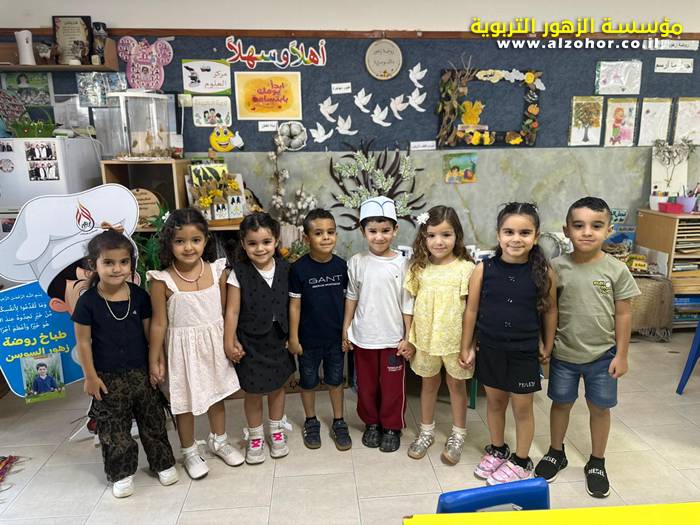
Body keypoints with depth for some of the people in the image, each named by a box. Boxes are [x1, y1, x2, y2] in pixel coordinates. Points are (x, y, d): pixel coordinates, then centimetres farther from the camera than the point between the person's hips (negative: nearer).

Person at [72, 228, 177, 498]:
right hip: (108, 377, -2)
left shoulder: (139, 295, -6)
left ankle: (163, 463, 31)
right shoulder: (88, 301, -12)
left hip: (141, 372, 2)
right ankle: (121, 473, 30)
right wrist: (90, 376, -5)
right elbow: (83, 341, -6)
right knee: (113, 429, 11)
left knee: (153, 421, 14)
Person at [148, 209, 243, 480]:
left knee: (217, 394, 20)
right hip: (183, 347, -3)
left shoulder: (216, 270, -9)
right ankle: (189, 452, 36)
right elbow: (159, 323, -9)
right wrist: (154, 359, -4)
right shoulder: (162, 280, -17)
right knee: (185, 402, 12)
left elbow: (225, 311, 2)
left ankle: (219, 440, 44)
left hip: (214, 343, 3)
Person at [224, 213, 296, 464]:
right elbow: (232, 311, -10)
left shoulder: (284, 269, -6)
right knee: (253, 391, 11)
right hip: (251, 341, -3)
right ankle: (255, 437, 33)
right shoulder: (239, 273, -14)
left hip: (278, 339, 3)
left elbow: (290, 305, 1)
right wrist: (230, 342, -9)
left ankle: (277, 431, 40)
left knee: (278, 386, 18)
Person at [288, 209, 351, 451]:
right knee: (308, 381, 15)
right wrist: (293, 337, -6)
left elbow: (348, 300, 1)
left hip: (336, 337, 2)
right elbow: (294, 305, -8)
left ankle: (339, 423, 33)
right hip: (308, 338, -1)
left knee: (335, 380, 16)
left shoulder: (341, 266, -7)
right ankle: (311, 422, 36)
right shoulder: (299, 268, -14)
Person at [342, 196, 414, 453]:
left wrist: (409, 338, -5)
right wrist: (346, 328, 7)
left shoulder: (401, 264, -9)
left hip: (393, 338, -2)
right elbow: (351, 297, 6)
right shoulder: (357, 262, -3)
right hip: (362, 336, 2)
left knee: (393, 386, 11)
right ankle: (371, 423, 37)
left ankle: (392, 427, 32)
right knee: (366, 384, 16)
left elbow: (407, 304, -5)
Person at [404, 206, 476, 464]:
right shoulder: (419, 267, -3)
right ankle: (426, 431, 38)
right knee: (428, 384, 19)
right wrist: (408, 338, 2)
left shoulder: (466, 268, -11)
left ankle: (458, 435, 33)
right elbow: (410, 304, 2)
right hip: (425, 338, 3)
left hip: (455, 339, -2)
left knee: (456, 385, 15)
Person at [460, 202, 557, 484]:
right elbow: (471, 310, -2)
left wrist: (547, 345, 9)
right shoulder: (484, 269, -11)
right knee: (494, 401, 19)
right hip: (490, 349, 1)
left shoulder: (543, 272, -12)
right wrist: (466, 347, 2)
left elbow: (549, 310, 2)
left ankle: (521, 461, 34)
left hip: (524, 352, -1)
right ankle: (497, 450, 42)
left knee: (522, 408, 13)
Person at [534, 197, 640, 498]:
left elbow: (623, 315, -4)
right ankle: (556, 453, 39)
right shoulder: (557, 268, -9)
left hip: (602, 355, 0)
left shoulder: (616, 270, -10)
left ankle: (596, 463, 36)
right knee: (561, 403, 17)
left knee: (600, 408, 15)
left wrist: (621, 354, -4)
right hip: (563, 354, 1)